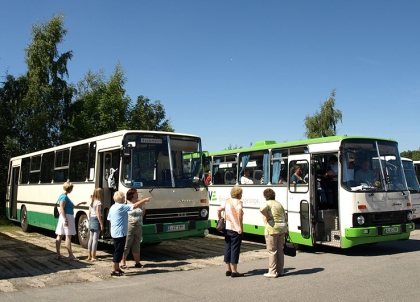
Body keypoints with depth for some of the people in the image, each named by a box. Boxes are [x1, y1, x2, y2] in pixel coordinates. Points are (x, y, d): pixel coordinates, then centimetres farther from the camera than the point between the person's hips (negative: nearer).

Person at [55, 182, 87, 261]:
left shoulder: (65, 196, 15)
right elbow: (62, 209, -20)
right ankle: (71, 255, -2)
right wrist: (65, 220, -23)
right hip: (67, 217, -10)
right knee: (68, 236, -6)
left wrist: (80, 203, 26)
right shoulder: (64, 197, -14)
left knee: (59, 235, 11)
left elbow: (72, 206, 22)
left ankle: (58, 254, 18)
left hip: (65, 218, 10)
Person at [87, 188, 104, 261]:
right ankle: (93, 257, 0)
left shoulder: (91, 202, 10)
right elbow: (98, 214, -17)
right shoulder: (98, 203, -14)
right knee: (95, 239, -3)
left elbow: (89, 213, 15)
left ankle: (89, 255, 21)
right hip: (96, 220, -8)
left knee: (91, 239, 14)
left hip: (91, 220, 8)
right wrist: (101, 224, -14)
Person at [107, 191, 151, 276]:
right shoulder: (121, 207, -17)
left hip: (114, 232, 9)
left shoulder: (112, 207, 10)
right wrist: (145, 200, -11)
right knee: (118, 251, -4)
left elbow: (109, 219, 19)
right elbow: (135, 206, -19)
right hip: (120, 233, -9)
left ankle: (117, 268, 25)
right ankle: (113, 270, -1)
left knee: (118, 250, 17)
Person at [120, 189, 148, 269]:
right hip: (129, 227, -6)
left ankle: (137, 262, 20)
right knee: (126, 245, -2)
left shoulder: (140, 203, 9)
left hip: (139, 227, 6)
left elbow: (143, 211, 27)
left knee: (137, 246, 12)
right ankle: (123, 263, 6)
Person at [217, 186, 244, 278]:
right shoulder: (238, 202, -9)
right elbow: (239, 212, -25)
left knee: (227, 248, 12)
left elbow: (219, 210, 4)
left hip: (227, 228, 6)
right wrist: (240, 227, -24)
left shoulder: (227, 201, 9)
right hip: (236, 229, -6)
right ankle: (234, 271, 5)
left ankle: (228, 270, 19)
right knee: (235, 249, 0)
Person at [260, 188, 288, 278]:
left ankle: (272, 272, 2)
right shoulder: (279, 204, 17)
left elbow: (262, 209, -30)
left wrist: (267, 217, -15)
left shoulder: (266, 203, -5)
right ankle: (280, 271, 21)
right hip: (282, 228, 7)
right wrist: (286, 230, 22)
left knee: (272, 251, -1)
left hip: (272, 228, -7)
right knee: (279, 250, 14)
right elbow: (284, 217, 18)